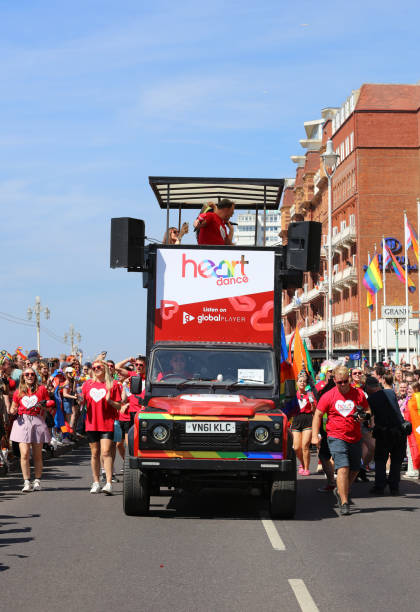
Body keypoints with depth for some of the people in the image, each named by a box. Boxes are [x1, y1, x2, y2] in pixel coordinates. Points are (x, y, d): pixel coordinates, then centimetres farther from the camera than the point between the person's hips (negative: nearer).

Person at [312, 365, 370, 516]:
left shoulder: (358, 394, 3)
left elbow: (368, 411, 15)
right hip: (336, 438, -4)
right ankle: (344, 503, -12)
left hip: (355, 438, 4)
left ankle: (340, 491, 37)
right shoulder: (328, 396, -2)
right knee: (343, 468, -16)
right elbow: (318, 415, 4)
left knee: (355, 469, 12)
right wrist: (315, 435, -4)